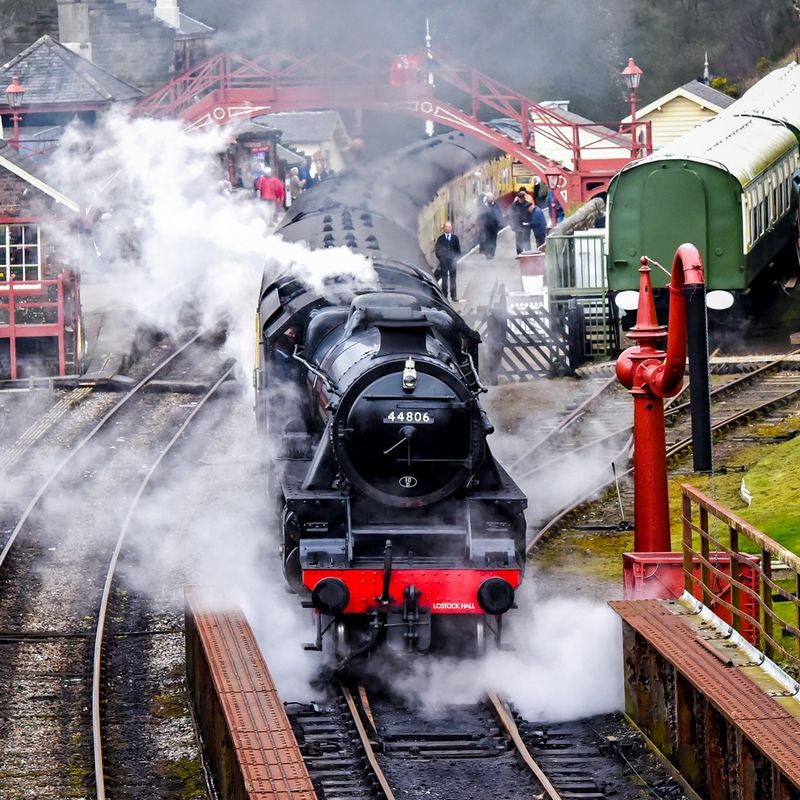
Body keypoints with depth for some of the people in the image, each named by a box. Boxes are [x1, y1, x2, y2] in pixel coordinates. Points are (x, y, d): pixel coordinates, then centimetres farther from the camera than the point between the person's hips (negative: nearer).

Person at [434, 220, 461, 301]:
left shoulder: (455, 238, 7)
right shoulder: (440, 238, 4)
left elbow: (458, 249, 11)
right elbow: (436, 249, 6)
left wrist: (456, 257, -1)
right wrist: (440, 258, -4)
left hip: (452, 261, 1)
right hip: (443, 262, -1)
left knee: (453, 279, 2)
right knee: (444, 279, 1)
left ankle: (454, 296, 4)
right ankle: (444, 296, 4)